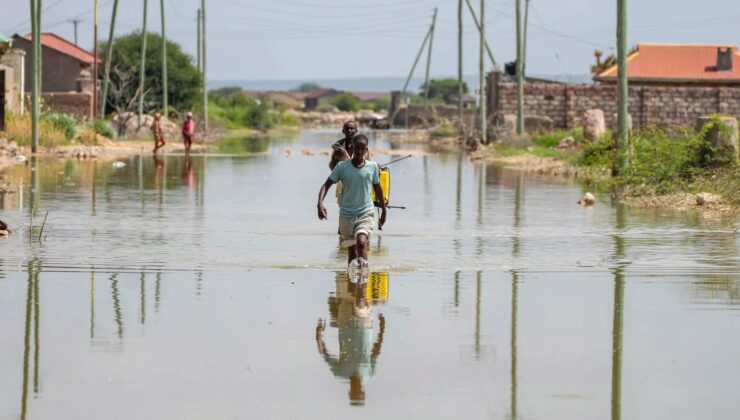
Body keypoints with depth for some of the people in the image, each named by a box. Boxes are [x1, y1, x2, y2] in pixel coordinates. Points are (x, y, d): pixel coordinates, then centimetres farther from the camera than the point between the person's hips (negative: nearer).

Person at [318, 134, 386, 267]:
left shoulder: (372, 166, -1)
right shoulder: (342, 166, -5)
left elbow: (377, 188, 13)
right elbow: (327, 185, -5)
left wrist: (383, 210, 21)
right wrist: (320, 203, -22)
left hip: (366, 213, -1)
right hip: (346, 214, 1)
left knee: (361, 242, -25)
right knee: (351, 248, 12)